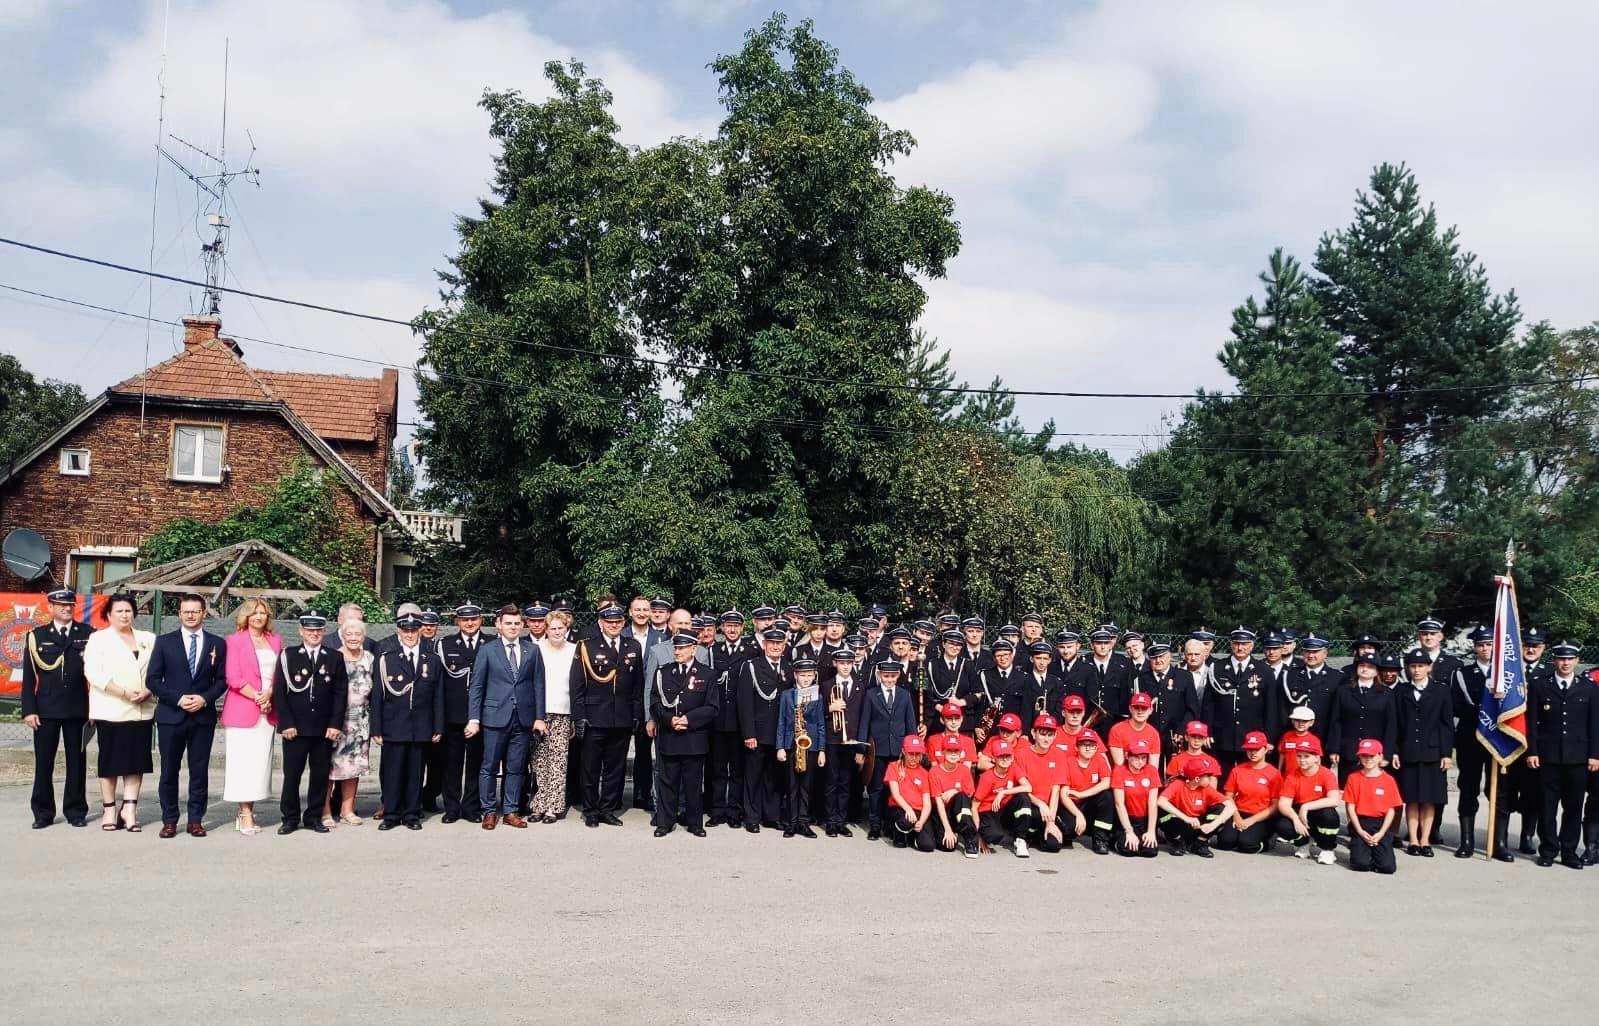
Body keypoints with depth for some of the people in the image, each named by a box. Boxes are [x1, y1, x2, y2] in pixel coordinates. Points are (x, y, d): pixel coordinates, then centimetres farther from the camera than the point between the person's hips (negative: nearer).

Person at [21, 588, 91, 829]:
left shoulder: (88, 635, 5)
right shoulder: (37, 636, 6)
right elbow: (29, 676, 4)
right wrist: (29, 710, -4)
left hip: (78, 709, 0)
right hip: (46, 709, 0)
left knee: (76, 762, 6)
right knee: (43, 762, 4)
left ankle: (76, 811, 14)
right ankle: (43, 813, 13)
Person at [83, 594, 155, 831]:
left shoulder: (148, 640, 14)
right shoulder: (98, 639, 3)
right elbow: (94, 672, -9)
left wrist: (147, 691, -11)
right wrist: (125, 692, -16)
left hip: (142, 711, 3)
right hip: (111, 711, -3)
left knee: (137, 760, 1)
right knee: (110, 760, 2)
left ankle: (129, 808, 6)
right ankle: (109, 809, 11)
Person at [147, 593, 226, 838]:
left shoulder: (217, 644, 8)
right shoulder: (164, 642, 5)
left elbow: (222, 679, 8)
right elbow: (153, 679, 2)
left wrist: (205, 698, -9)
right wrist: (178, 699, -10)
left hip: (203, 716, 0)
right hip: (171, 716, 0)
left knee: (200, 771, 3)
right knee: (169, 771, 3)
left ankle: (196, 820, 11)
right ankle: (169, 820, 12)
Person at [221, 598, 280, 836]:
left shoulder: (275, 640, 14)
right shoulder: (235, 640, 1)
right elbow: (234, 679, -6)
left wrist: (270, 694, -6)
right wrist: (257, 697, -12)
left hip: (267, 711, 4)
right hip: (242, 710, -4)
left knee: (261, 762, 3)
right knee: (242, 761, -5)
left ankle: (249, 812, 8)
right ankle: (245, 815, -3)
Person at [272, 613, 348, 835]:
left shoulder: (335, 658, 8)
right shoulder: (287, 656, 4)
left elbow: (340, 693, 5)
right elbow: (279, 692, 0)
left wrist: (336, 724, -3)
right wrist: (286, 724, -8)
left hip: (325, 729, 2)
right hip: (295, 728, -1)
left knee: (320, 775, 6)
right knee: (291, 774, 3)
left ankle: (314, 817, 16)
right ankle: (290, 818, 14)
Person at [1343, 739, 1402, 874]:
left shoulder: (1388, 780, 2)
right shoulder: (1353, 778, 2)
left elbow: (1391, 809, 0)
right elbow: (1350, 806, 1)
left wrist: (1381, 833, -9)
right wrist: (1359, 830, -9)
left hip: (1381, 824, 0)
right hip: (1360, 824, 0)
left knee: (1387, 866, -15)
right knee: (1361, 864, -19)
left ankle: (1375, 850, 17)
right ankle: (1360, 849, 15)